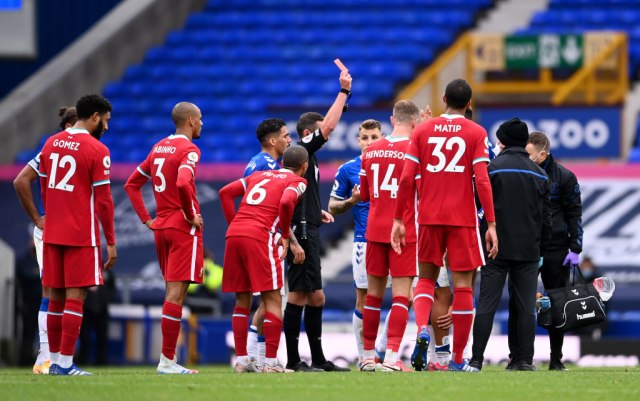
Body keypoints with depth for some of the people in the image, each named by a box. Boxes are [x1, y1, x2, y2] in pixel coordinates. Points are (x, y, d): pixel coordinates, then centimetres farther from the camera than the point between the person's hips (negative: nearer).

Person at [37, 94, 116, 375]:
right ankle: (66, 363, -6)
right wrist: (111, 243, -6)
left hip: (53, 234, 6)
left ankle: (55, 361, 15)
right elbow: (103, 200, -11)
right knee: (75, 296, -4)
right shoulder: (97, 150, -10)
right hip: (81, 236, -6)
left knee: (56, 296, 12)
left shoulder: (51, 144, 9)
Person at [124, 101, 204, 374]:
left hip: (161, 227, 8)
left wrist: (147, 219, 15)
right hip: (184, 229, -8)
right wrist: (191, 215, -16)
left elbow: (132, 185, 19)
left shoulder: (158, 148, 15)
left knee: (173, 291, 14)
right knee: (176, 293, -8)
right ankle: (167, 360, -10)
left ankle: (169, 359, 12)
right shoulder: (189, 150, -10)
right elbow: (183, 184, -29)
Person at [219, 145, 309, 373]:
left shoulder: (259, 175, 27)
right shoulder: (298, 181, 10)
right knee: (272, 299, 1)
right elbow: (286, 203, -11)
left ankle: (241, 360, 13)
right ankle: (271, 362, -4)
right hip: (259, 236, -6)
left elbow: (226, 192, 18)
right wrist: (285, 235, 0)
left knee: (242, 300, 14)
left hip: (233, 234, 6)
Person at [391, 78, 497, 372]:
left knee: (426, 278, 16)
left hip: (429, 216, 2)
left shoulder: (423, 130, 5)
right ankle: (457, 360, 3)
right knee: (462, 285, 3)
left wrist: (398, 219, 6)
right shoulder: (476, 133, 0)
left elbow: (407, 178, 0)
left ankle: (421, 329, -14)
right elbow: (482, 181, -9)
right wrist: (491, 224, -6)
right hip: (463, 217, -2)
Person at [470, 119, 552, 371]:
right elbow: (546, 216, 11)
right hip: (529, 251, 3)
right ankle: (525, 360, 0)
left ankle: (476, 358, -4)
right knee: (526, 307, 4)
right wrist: (541, 248, 18)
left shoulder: (493, 168, -3)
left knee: (486, 305, -1)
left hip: (497, 247, -3)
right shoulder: (539, 174, 9)